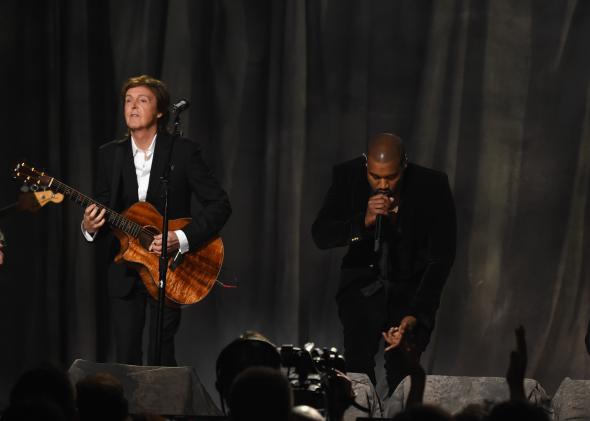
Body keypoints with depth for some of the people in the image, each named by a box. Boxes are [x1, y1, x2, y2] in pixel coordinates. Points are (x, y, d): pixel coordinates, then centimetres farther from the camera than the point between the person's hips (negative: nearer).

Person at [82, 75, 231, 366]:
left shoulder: (183, 151, -5)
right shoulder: (109, 154, 6)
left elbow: (219, 204, -7)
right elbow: (103, 208, 10)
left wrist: (182, 238, -19)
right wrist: (90, 227, -13)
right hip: (124, 273, 3)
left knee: (160, 361, -7)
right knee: (126, 361, 3)